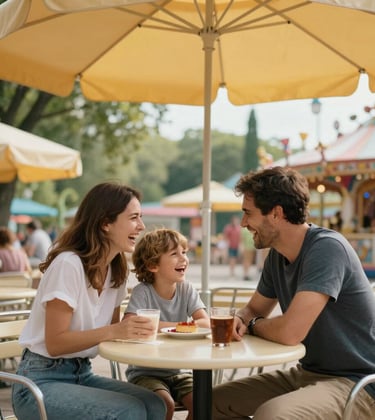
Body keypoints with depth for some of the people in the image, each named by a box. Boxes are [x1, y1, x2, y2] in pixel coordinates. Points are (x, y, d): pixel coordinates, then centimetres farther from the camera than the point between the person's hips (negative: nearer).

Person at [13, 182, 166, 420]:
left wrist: (139, 327, -12)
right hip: (41, 381, -7)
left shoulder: (117, 270, 5)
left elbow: (112, 332, 8)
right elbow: (55, 343, -20)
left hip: (83, 374, 7)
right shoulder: (68, 264, -20)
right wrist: (113, 331, -32)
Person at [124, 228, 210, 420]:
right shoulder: (143, 292, -13)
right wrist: (176, 325, -21)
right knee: (165, 404, -28)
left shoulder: (186, 289, -1)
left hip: (178, 371, 4)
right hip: (145, 372, -4)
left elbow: (206, 323, -12)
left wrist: (167, 327, -23)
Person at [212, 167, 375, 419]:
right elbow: (254, 309, 19)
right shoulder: (277, 255, 5)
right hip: (308, 372, 9)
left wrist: (252, 325, -8)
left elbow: (289, 332, -31)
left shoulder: (327, 248, -22)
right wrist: (239, 320, -6)